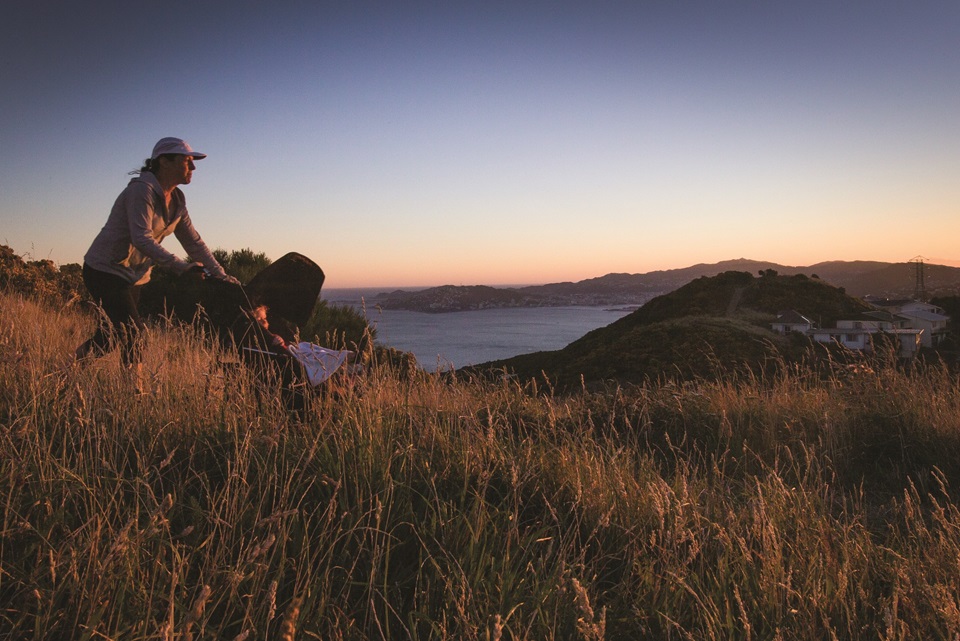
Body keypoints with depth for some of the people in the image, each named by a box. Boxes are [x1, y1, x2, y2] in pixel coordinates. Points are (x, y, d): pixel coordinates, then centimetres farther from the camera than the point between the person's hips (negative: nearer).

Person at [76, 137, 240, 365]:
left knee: (110, 337, 13)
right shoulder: (142, 190, -20)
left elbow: (193, 241, 4)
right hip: (105, 271, -8)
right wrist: (181, 266, -42)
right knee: (133, 333, -18)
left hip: (133, 276, 8)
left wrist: (220, 274, -6)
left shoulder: (176, 200, 5)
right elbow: (142, 239, -32)